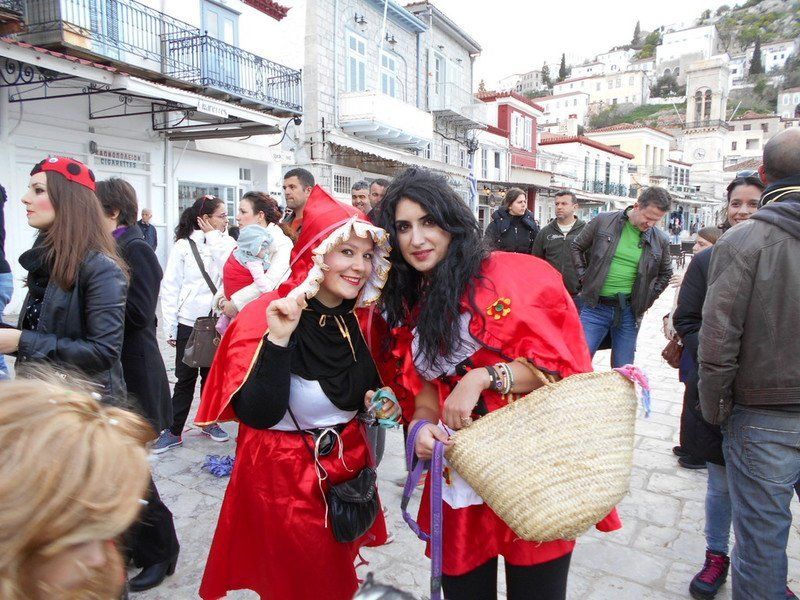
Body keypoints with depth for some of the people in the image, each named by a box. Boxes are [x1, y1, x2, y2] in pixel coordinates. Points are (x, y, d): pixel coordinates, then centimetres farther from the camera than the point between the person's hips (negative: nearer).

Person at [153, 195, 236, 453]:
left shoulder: (227, 244, 2)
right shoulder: (184, 245, -5)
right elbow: (169, 287, -4)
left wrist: (214, 239, -12)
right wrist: (170, 328, -5)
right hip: (189, 323, -2)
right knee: (185, 378, 7)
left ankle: (209, 422, 32)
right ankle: (173, 431, 19)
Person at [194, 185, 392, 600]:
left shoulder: (360, 318, -1)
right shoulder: (263, 316, -20)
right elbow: (259, 416, -27)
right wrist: (278, 339, -36)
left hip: (348, 471, 6)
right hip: (282, 480, -5)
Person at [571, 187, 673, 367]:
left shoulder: (660, 241, 4)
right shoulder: (603, 221, -2)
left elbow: (665, 273, 21)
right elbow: (577, 247, 10)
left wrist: (647, 298, 9)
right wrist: (584, 278, 2)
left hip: (629, 312, 2)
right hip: (595, 307, -2)